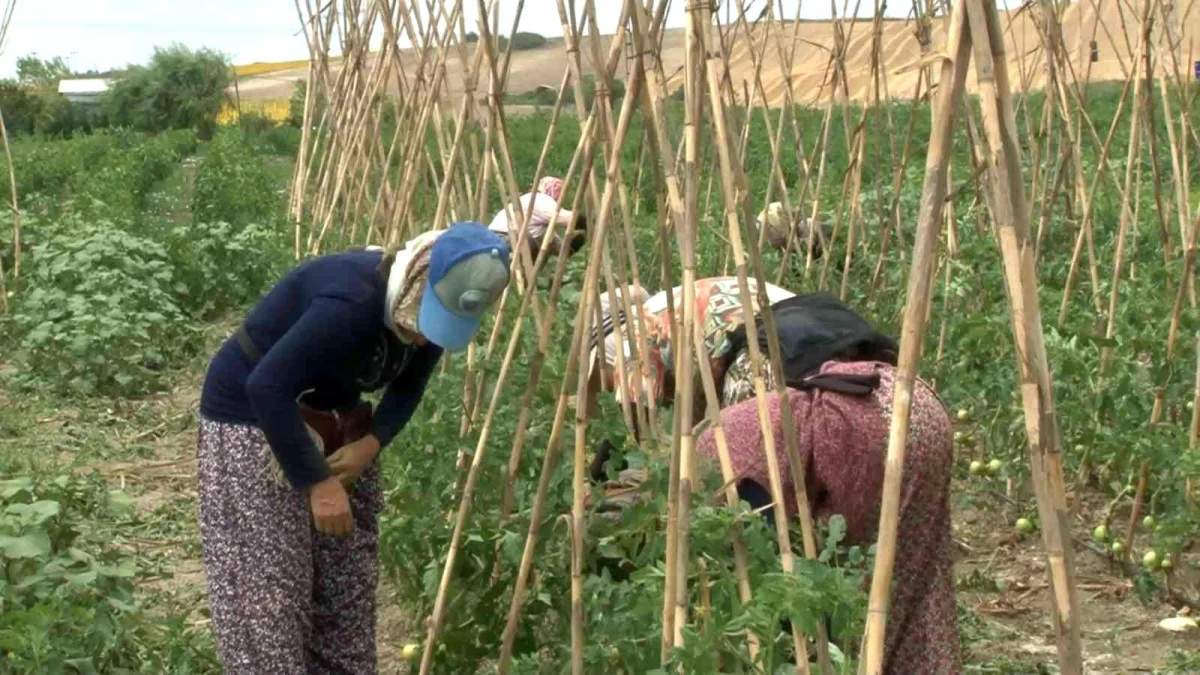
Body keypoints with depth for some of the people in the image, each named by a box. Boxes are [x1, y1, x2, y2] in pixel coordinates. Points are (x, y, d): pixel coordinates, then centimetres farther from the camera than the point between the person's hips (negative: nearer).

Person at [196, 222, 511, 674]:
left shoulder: (429, 312, -9)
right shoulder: (353, 299, -33)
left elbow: (407, 387, 6)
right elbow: (266, 388, -35)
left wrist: (371, 442, -14)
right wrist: (317, 482, -30)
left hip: (329, 426, 8)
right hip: (252, 421, -8)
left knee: (346, 586, 8)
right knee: (266, 596, -9)